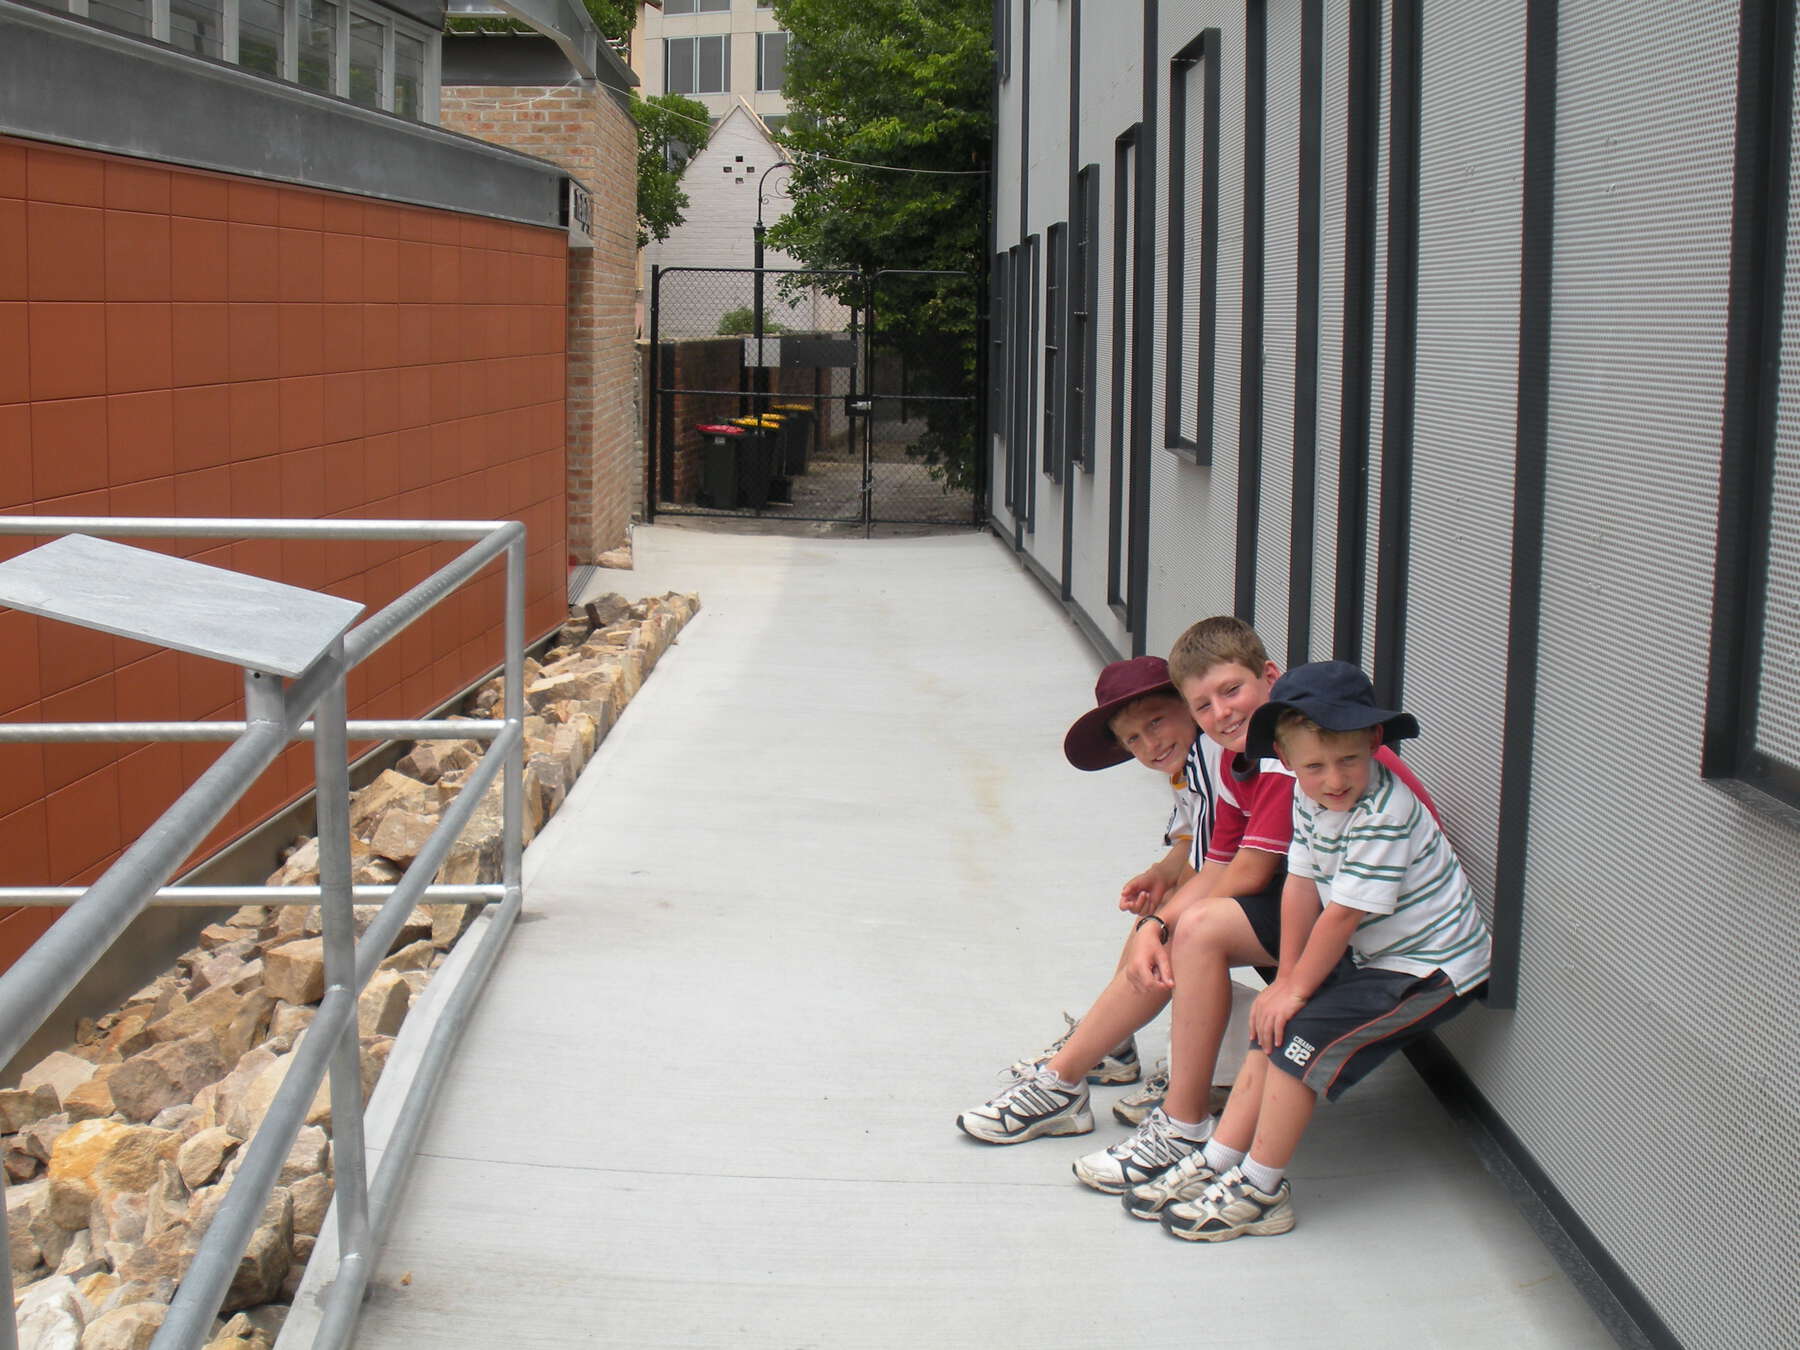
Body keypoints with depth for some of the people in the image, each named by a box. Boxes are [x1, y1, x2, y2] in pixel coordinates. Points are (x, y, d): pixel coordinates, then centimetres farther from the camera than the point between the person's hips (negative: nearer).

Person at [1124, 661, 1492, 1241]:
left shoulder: (1383, 813, -29)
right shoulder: (1311, 796, -3)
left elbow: (1342, 914, -24)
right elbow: (1301, 885, 1)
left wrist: (1296, 989, -14)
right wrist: (1286, 979, 0)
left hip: (1431, 970, -9)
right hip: (1374, 956, 9)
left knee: (1302, 1036, -17)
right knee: (1273, 1026, 3)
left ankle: (1260, 1190, -6)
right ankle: (1218, 1161, 8)